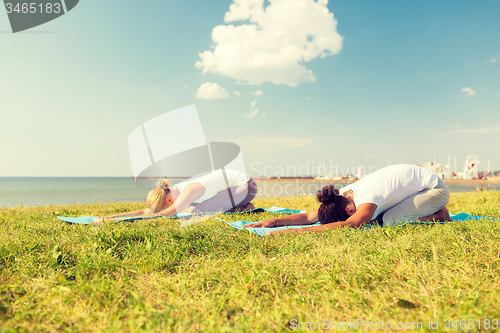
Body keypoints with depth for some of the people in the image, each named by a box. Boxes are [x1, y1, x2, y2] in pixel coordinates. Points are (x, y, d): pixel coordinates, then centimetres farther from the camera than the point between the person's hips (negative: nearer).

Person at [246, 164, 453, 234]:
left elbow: (351, 225, -54)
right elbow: (309, 217, -15)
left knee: (387, 221, -25)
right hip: (414, 181, 8)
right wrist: (275, 221, -28)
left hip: (436, 188, -8)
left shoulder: (367, 197, -38)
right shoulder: (344, 194, -14)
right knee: (374, 218, -5)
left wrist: (298, 231, -58)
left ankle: (438, 215, 1)